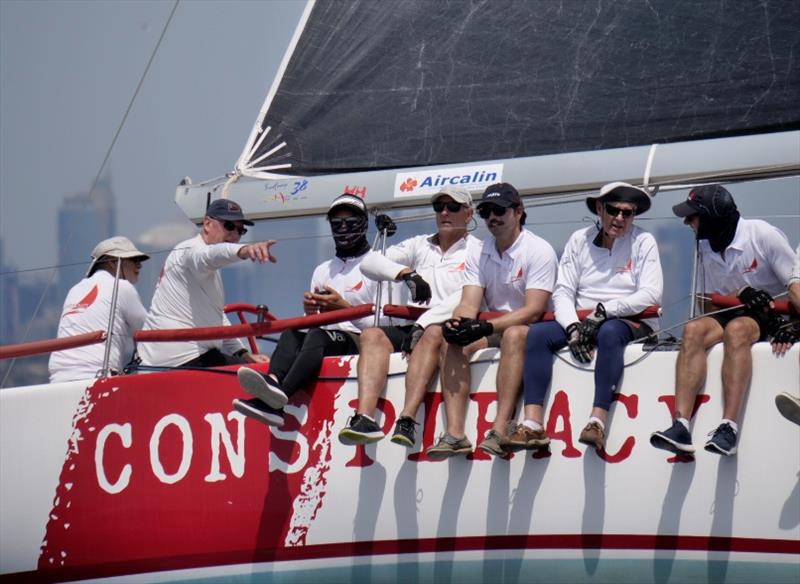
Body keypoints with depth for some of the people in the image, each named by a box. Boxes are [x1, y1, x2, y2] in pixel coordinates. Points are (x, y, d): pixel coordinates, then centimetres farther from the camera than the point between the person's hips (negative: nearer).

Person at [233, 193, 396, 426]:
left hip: (361, 344, -6)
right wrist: (310, 312, -2)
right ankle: (273, 382, -57)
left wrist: (345, 307, -13)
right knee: (291, 333, -25)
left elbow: (382, 324, -3)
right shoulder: (323, 271, 27)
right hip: (326, 339, 6)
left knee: (318, 337, -35)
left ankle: (275, 402, -61)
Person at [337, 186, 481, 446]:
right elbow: (369, 263, 12)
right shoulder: (420, 246, 23)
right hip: (414, 327, 5)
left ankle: (407, 420, -52)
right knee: (372, 335, -24)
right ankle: (364, 418, -43)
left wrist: (424, 323, -22)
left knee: (433, 334, -37)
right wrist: (407, 273, -6)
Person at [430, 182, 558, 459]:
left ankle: (500, 430, -49)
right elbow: (470, 303, -2)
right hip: (494, 329, 5)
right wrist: (458, 322, -27)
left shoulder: (539, 251, -9)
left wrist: (488, 327, -30)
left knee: (513, 335, -38)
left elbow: (534, 311, -19)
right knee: (454, 342, -23)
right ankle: (455, 433, -36)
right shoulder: (478, 254, 9)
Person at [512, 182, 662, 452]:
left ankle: (598, 420, -47)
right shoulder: (580, 240, 10)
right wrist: (573, 328, -16)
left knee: (609, 332, -38)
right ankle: (533, 425, -34)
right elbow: (562, 292, 3)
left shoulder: (643, 242, 1)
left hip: (632, 324, -4)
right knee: (538, 333, -22)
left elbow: (651, 295, -10)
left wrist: (604, 311, -20)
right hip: (581, 322, 4)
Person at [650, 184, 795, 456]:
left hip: (772, 314, -5)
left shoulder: (763, 235, -11)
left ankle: (729, 427, -46)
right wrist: (740, 295, -15)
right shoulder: (704, 247, 7)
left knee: (736, 329, -37)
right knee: (694, 329, -27)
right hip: (730, 311, 5)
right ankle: (681, 426, -40)